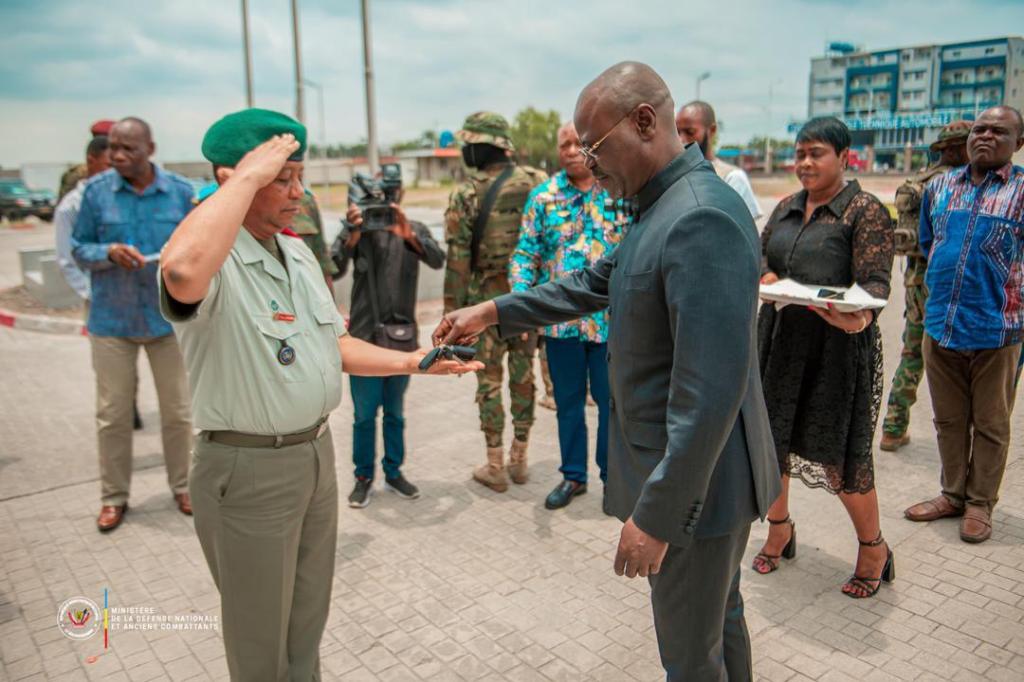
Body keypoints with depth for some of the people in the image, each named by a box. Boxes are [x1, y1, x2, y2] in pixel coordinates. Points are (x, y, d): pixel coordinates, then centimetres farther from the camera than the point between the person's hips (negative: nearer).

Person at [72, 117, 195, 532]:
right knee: (112, 414, 7)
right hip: (112, 320, 0)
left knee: (177, 411, 9)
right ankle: (114, 496, 23)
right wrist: (109, 252, -18)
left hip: (169, 318, 0)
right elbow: (79, 249, 2)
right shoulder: (96, 190, -2)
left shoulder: (180, 191, -1)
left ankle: (182, 487, 26)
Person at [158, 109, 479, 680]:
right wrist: (248, 176, -34)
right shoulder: (212, 259, -20)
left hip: (317, 453, 8)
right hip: (248, 468, -7)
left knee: (309, 620, 24)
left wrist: (409, 361, 3)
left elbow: (334, 343, 15)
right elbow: (183, 272, -46)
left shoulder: (298, 253, 8)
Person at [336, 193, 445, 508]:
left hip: (402, 335, 2)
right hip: (364, 334, -2)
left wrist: (408, 234, -31)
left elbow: (437, 260, -14)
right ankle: (363, 476, 20)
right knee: (364, 414, 5)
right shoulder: (358, 227, 0)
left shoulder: (415, 229, 5)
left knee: (395, 412, 13)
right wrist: (352, 234, -35)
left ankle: (394, 472, 27)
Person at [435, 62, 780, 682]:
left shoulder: (701, 218, -26)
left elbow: (711, 389, -30)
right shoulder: (664, 206, 7)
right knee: (721, 617, 27)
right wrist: (495, 311, 15)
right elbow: (597, 283, 18)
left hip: (696, 481, -9)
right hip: (695, 468, 9)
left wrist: (657, 515, -25)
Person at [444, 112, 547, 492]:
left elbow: (458, 261, -9)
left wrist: (452, 311, -2)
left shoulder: (465, 196, -9)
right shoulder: (536, 183, -1)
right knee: (523, 376, 13)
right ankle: (519, 460, 25)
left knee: (489, 381, 7)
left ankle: (495, 468, 15)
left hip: (487, 299, -3)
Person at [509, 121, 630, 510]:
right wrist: (521, 294, -14)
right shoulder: (542, 197, 3)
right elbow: (526, 252, 2)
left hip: (611, 318, -2)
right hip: (561, 318, 2)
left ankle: (613, 474, 27)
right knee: (568, 400, 14)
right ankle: (573, 474, 31)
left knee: (610, 400, 8)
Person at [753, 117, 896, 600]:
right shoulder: (786, 209, 11)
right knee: (770, 439, 12)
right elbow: (759, 254, 16)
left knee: (840, 453, 2)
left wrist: (862, 315, -36)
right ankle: (779, 528, 36)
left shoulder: (865, 210, -7)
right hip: (780, 340, 6)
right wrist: (767, 277, -8)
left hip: (838, 346, -6)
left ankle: (873, 549, 26)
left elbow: (875, 280, -15)